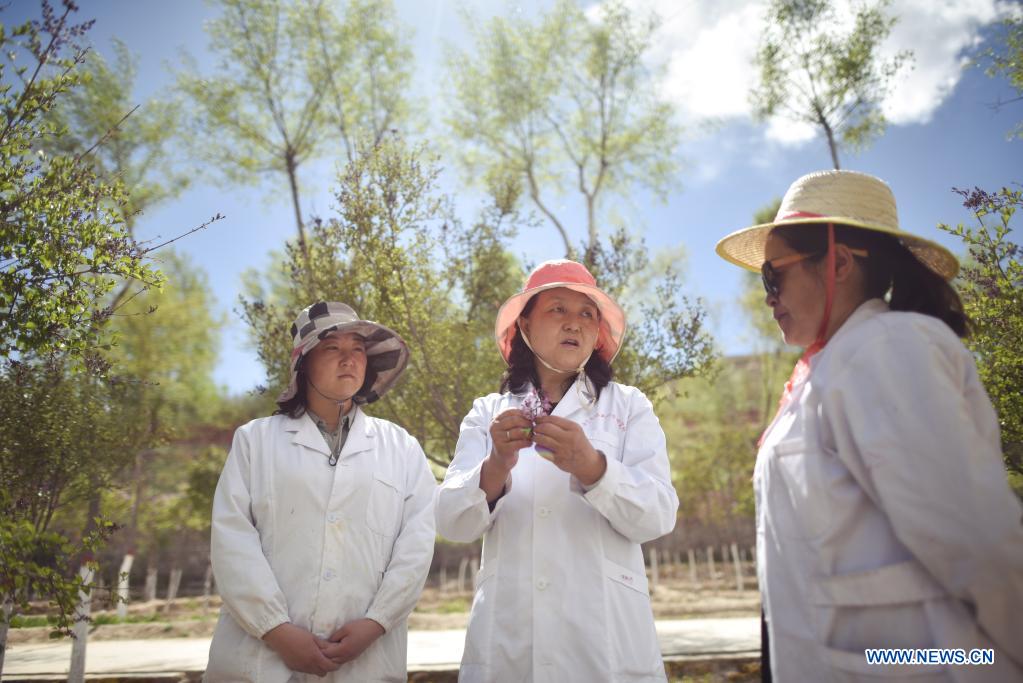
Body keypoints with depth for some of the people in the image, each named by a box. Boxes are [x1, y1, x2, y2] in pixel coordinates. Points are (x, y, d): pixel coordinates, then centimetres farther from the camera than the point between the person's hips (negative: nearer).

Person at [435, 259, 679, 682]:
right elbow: (451, 523, -3)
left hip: (606, 636, 0)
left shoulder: (630, 407, 4)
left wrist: (591, 467, -25)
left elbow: (659, 516, -7)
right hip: (506, 638, 1)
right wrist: (495, 469, -23)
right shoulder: (487, 413, 7)